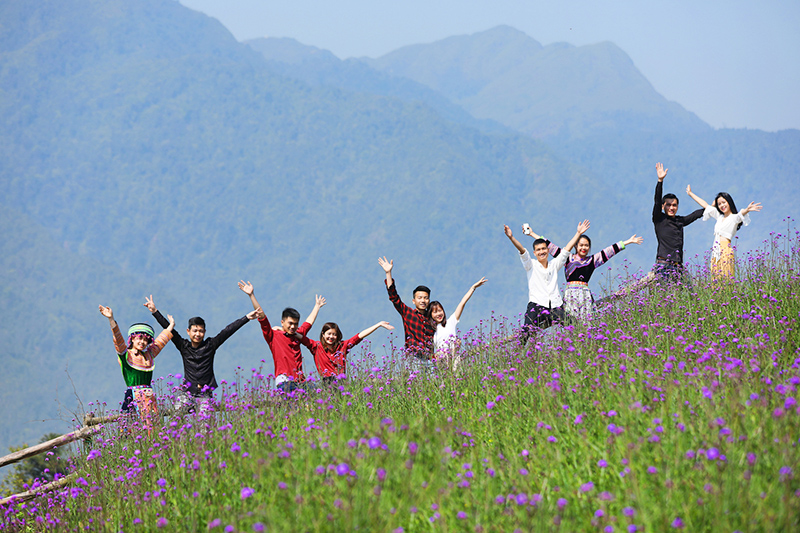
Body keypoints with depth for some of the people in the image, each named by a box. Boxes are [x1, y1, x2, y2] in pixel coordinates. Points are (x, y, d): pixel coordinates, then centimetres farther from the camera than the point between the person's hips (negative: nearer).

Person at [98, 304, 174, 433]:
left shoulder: (149, 355, 17)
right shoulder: (126, 354, 3)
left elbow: (161, 340, 31)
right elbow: (118, 339, -11)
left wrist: (170, 326, 43)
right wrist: (111, 320, -23)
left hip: (150, 397, 5)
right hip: (133, 397, -5)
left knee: (153, 429, -3)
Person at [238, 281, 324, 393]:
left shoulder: (297, 335, 22)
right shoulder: (274, 335, 7)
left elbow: (309, 322, 40)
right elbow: (261, 317, 1)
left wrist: (317, 306, 54)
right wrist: (252, 295, -4)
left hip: (300, 382, 6)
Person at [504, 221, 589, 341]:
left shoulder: (554, 265, 20)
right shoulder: (531, 266, 11)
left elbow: (566, 250, 21)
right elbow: (522, 251, -3)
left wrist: (578, 233, 21)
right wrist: (511, 238, -17)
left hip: (556, 305, 3)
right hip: (536, 305, -3)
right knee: (527, 334, -25)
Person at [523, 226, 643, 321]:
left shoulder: (592, 260, 15)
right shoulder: (568, 258, 13)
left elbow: (609, 251, 16)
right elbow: (550, 247, 14)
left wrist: (628, 242, 17)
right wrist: (532, 234, 15)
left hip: (586, 294, 1)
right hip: (570, 293, -1)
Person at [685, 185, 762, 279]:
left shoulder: (734, 218, 1)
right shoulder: (719, 217, 21)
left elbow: (741, 214, -22)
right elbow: (705, 205, 31)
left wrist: (747, 210, -46)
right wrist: (690, 193, 41)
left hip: (725, 250, -7)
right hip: (715, 252, 7)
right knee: (716, 281, -1)